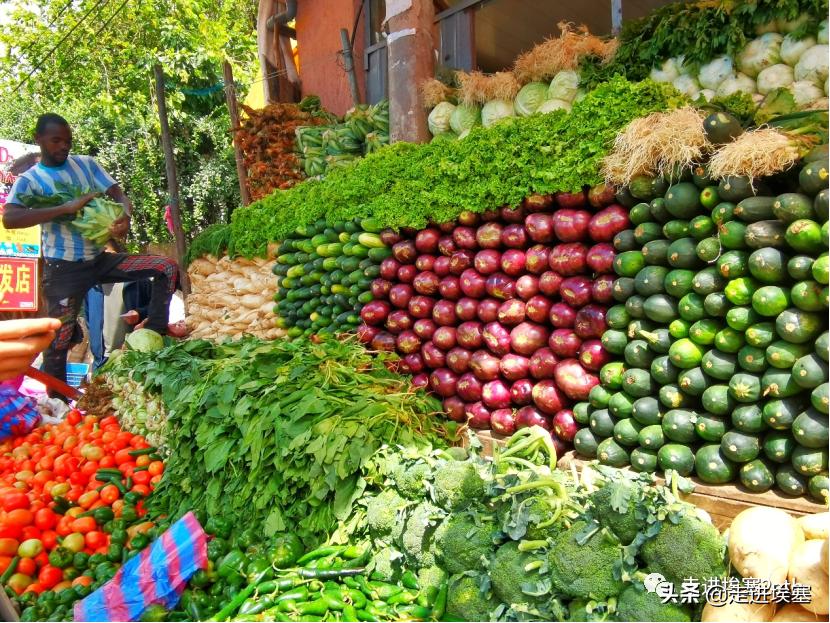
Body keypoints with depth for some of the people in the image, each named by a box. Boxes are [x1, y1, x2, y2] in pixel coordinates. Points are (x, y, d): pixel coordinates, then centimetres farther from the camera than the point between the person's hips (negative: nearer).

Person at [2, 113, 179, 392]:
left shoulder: (86, 164, 8)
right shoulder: (29, 180, -4)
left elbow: (118, 194, 1)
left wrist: (125, 217, -23)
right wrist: (66, 208, -28)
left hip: (100, 259, 4)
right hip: (64, 268, -4)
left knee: (167, 266, -7)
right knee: (59, 339, 0)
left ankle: (154, 334, -3)